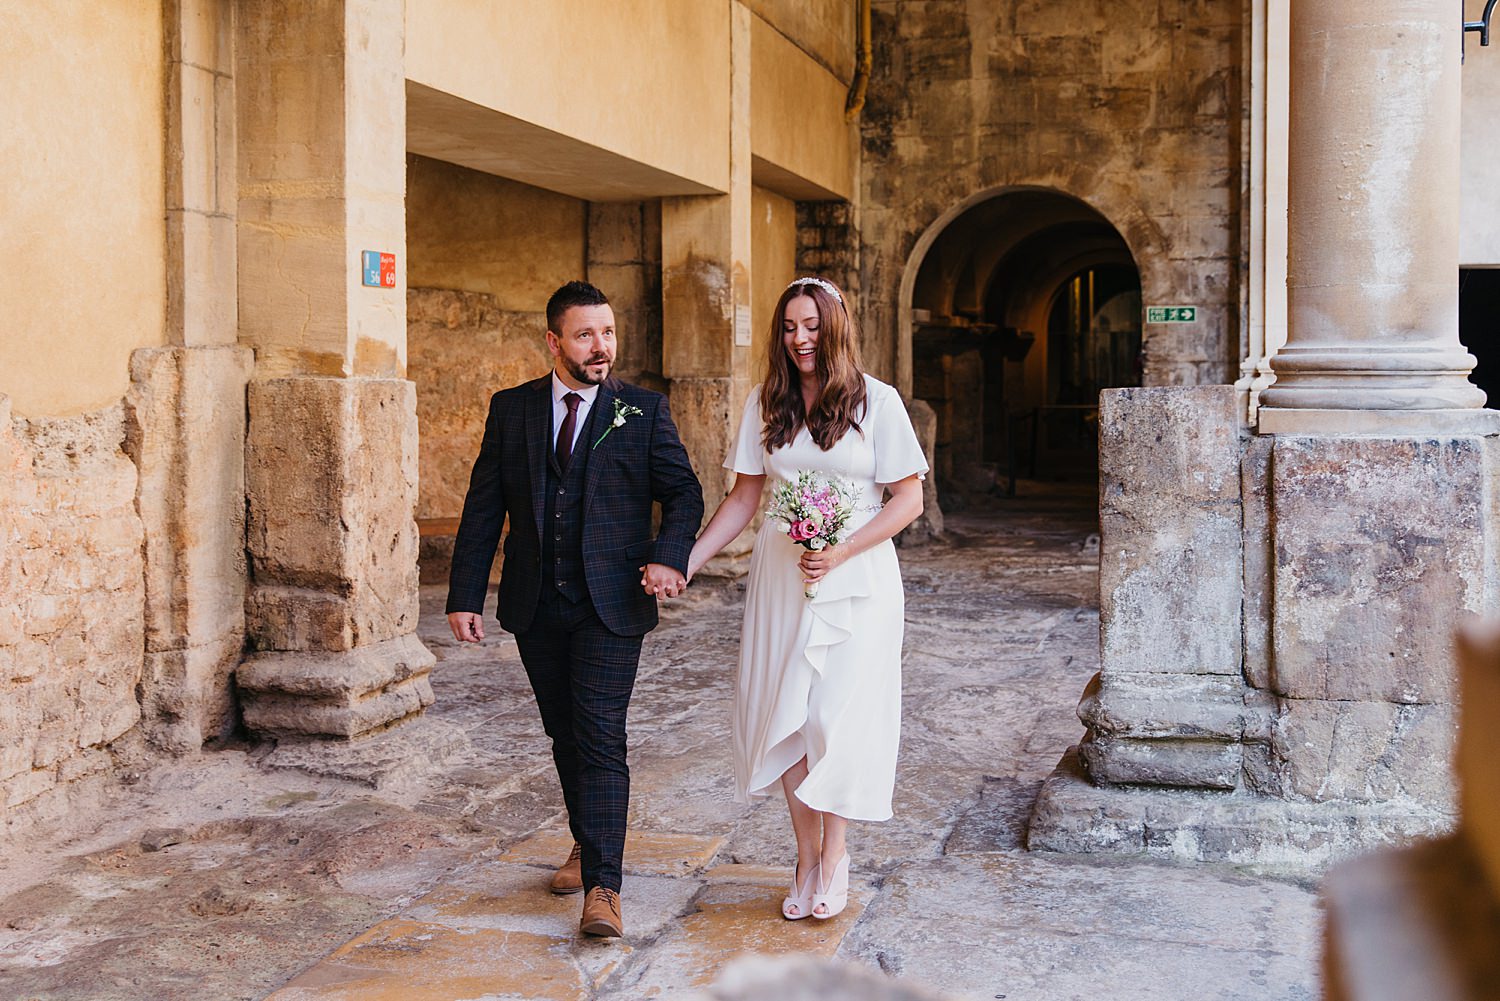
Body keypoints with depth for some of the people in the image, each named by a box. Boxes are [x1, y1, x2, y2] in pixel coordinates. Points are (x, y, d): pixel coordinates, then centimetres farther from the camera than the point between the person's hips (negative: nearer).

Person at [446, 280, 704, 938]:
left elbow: (684, 493, 2)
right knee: (565, 735, 15)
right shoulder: (511, 409, 6)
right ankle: (587, 843, 35)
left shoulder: (644, 411, 1)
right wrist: (465, 596, -1)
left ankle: (602, 888, -10)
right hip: (536, 607, 3)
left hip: (610, 604, -3)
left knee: (600, 738, -10)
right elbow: (483, 508, 5)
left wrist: (668, 556, -17)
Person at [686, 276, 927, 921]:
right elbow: (744, 497, 8)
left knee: (839, 715, -5)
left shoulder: (876, 401, -4)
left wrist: (841, 553, -15)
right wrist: (686, 562, 0)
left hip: (855, 579, -3)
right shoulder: (766, 402, 6)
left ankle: (833, 855, 14)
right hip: (781, 577, 3)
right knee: (784, 716, 3)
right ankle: (808, 859, 16)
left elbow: (909, 498, -5)